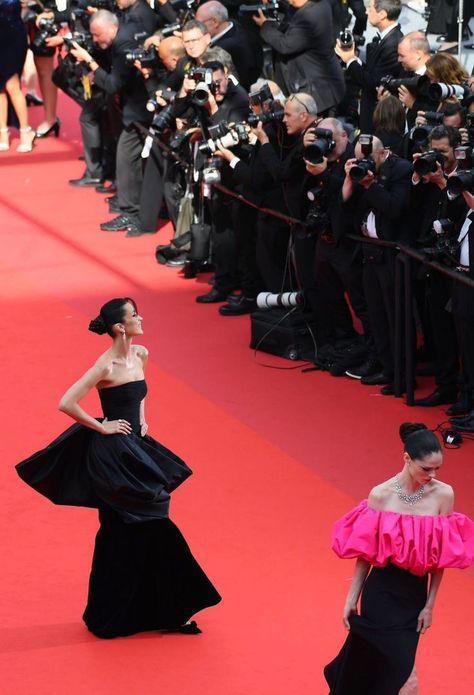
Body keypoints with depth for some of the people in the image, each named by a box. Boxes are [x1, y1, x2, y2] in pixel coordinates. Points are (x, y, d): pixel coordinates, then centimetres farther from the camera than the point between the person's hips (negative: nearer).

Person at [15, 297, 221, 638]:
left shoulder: (141, 355, 4)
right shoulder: (106, 366, -20)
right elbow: (66, 403, -24)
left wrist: (141, 420, 11)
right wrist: (101, 427, -15)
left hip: (136, 449, 8)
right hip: (113, 454, -8)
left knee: (148, 528, 11)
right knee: (122, 535, -1)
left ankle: (149, 610, 21)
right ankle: (111, 617, 11)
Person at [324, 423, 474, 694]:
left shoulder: (443, 495, -6)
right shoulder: (381, 495, -11)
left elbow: (441, 557, -1)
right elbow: (365, 554, -2)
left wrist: (430, 604, 0)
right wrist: (351, 599, 3)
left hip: (415, 594, 3)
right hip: (381, 593, -3)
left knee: (379, 664, 16)